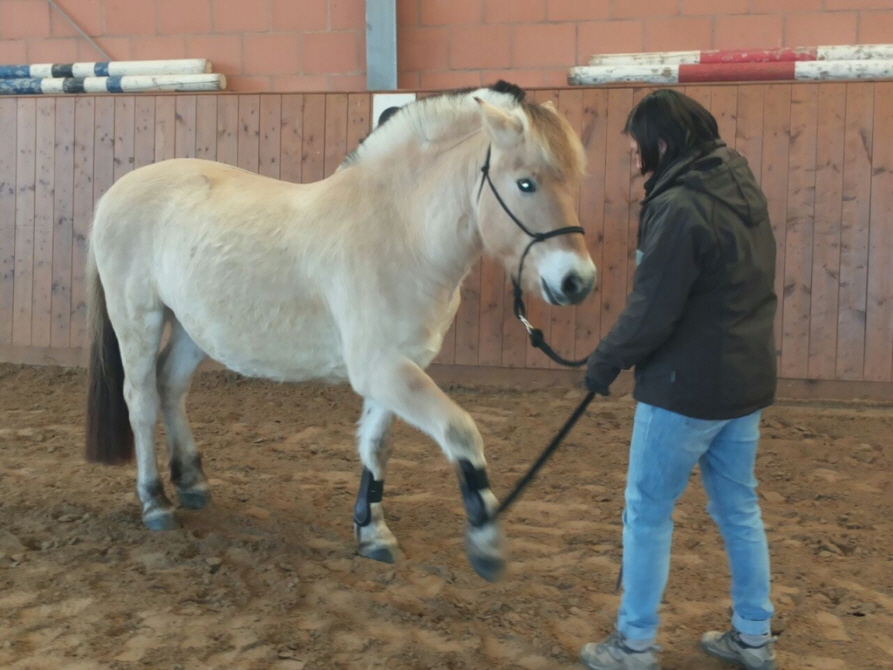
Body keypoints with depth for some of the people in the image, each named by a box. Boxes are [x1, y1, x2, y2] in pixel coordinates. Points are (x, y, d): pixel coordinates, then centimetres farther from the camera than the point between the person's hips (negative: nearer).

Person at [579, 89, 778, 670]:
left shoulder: (680, 208, -21)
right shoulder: (743, 189, 8)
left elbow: (652, 311, -20)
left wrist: (605, 362, -4)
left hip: (687, 387, -9)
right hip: (745, 380, 9)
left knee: (647, 512, 5)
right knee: (740, 509, 17)